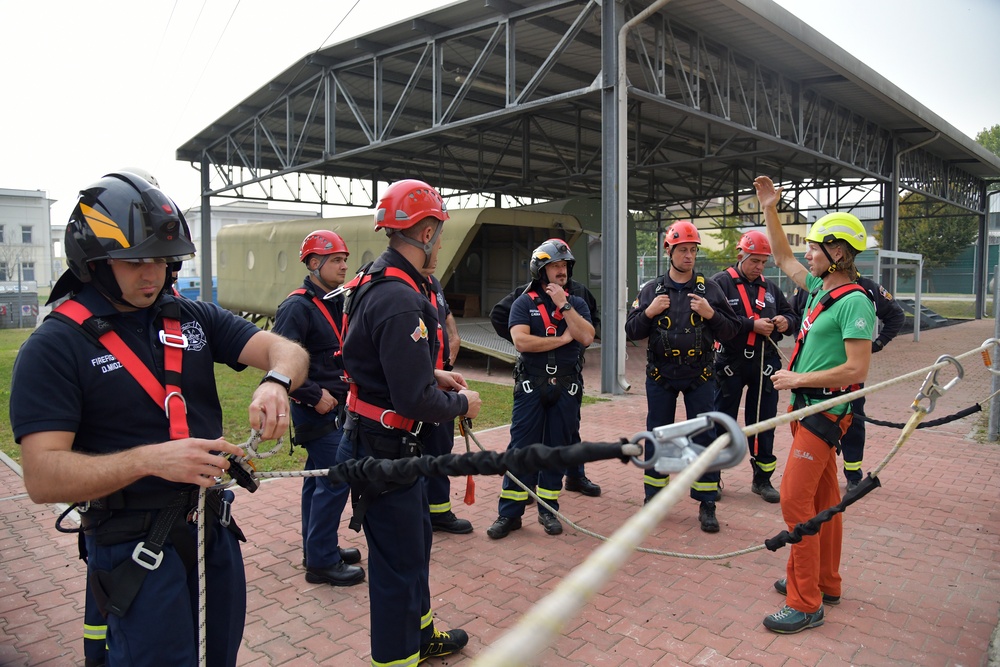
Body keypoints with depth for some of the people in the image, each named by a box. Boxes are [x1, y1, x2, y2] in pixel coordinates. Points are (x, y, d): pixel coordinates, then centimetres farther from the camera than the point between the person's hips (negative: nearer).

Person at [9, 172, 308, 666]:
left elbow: (287, 350, -4)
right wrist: (151, 459, -32)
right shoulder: (54, 347, -11)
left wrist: (276, 381, -27)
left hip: (214, 527, 6)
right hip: (136, 546, -5)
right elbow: (43, 477, -18)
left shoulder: (194, 319, 3)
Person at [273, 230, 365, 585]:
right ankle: (321, 562, 5)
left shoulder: (335, 302, 12)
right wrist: (314, 395, -21)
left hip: (334, 407, 9)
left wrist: (344, 389, 10)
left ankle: (317, 549, 29)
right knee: (335, 480, -7)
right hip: (316, 409, -9)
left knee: (319, 477, 17)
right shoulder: (298, 306, -16)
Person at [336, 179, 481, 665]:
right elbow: (415, 399, -29)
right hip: (386, 451, -11)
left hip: (392, 446, 11)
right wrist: (461, 404, -11)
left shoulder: (377, 281, 6)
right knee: (398, 562, 6)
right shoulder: (400, 300, -27)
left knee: (416, 539, 26)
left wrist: (435, 374, 11)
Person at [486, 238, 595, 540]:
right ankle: (510, 513, 7)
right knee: (521, 448, -1)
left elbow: (586, 337, -9)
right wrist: (562, 339, -9)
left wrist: (563, 304, -12)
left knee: (557, 449, 8)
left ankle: (548, 510, 21)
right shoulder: (524, 303, 1)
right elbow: (522, 341, -14)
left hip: (566, 387, 2)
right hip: (531, 386, -2)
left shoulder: (576, 304, 9)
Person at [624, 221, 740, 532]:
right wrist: (649, 312, -14)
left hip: (699, 377, -1)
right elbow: (631, 331, 3)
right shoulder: (651, 290, 4)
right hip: (660, 375, 1)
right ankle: (653, 498, 23)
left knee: (704, 437, 2)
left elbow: (731, 330, 2)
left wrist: (710, 314, -15)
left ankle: (707, 503, 13)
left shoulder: (709, 289, 2)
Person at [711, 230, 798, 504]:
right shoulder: (722, 282, -5)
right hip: (730, 363, -4)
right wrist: (752, 324, -22)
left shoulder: (770, 287, 13)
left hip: (765, 364, 5)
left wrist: (786, 321, -4)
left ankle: (762, 479, 23)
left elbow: (791, 315, 19)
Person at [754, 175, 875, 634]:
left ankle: (805, 604, -1)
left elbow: (856, 370, -23)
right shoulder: (820, 287, 8)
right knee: (822, 495, 16)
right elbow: (783, 259, 24)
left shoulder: (854, 302, -18)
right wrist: (769, 211, 20)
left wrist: (798, 379, -18)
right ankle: (826, 583, 30)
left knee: (795, 498, -10)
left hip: (825, 410, -9)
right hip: (807, 406, 9)